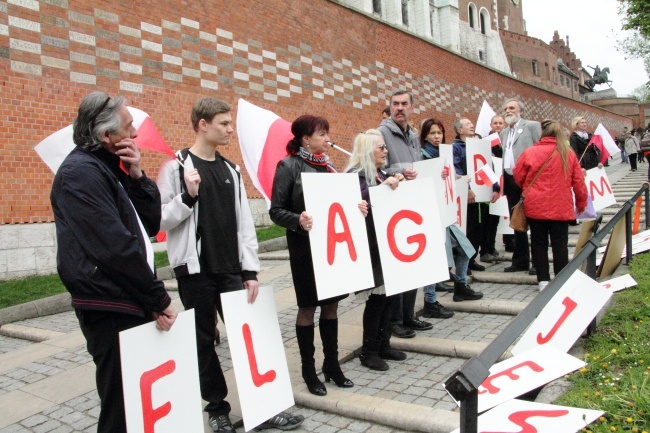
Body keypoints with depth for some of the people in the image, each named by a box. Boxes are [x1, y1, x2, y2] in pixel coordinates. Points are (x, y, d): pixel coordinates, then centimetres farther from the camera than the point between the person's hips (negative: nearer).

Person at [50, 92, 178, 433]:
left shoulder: (109, 168, 13)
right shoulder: (81, 172, -16)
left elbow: (151, 224, 9)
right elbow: (115, 246, -23)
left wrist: (136, 176, -5)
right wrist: (159, 298, -17)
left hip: (130, 302, 9)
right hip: (110, 310, -9)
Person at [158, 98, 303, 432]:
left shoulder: (230, 170, 9)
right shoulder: (176, 167, -5)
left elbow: (244, 222, 7)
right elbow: (162, 219, -9)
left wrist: (250, 270, 2)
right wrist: (188, 196, -23)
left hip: (231, 269, 4)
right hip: (195, 270, -4)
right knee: (204, 341, 7)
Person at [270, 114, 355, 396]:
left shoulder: (327, 164, 11)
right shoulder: (289, 166, -7)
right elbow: (276, 211, -10)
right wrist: (298, 220, -28)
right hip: (306, 246, -6)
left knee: (331, 305, 13)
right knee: (308, 307, 5)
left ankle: (332, 365, 27)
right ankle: (308, 370, 20)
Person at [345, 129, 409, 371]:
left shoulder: (381, 173, 15)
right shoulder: (356, 175, -10)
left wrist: (397, 184, 10)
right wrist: (384, 186, -31)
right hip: (371, 246, -9)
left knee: (389, 294, 13)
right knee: (377, 297, -4)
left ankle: (383, 345, 26)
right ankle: (369, 352, 11)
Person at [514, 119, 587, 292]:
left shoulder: (529, 153, -8)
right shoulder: (569, 154, 0)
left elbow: (518, 176, 2)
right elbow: (579, 182, 5)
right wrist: (581, 203, 18)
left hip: (535, 206, -1)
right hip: (561, 208, 1)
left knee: (539, 243, 9)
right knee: (560, 244, 7)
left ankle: (543, 280, 11)